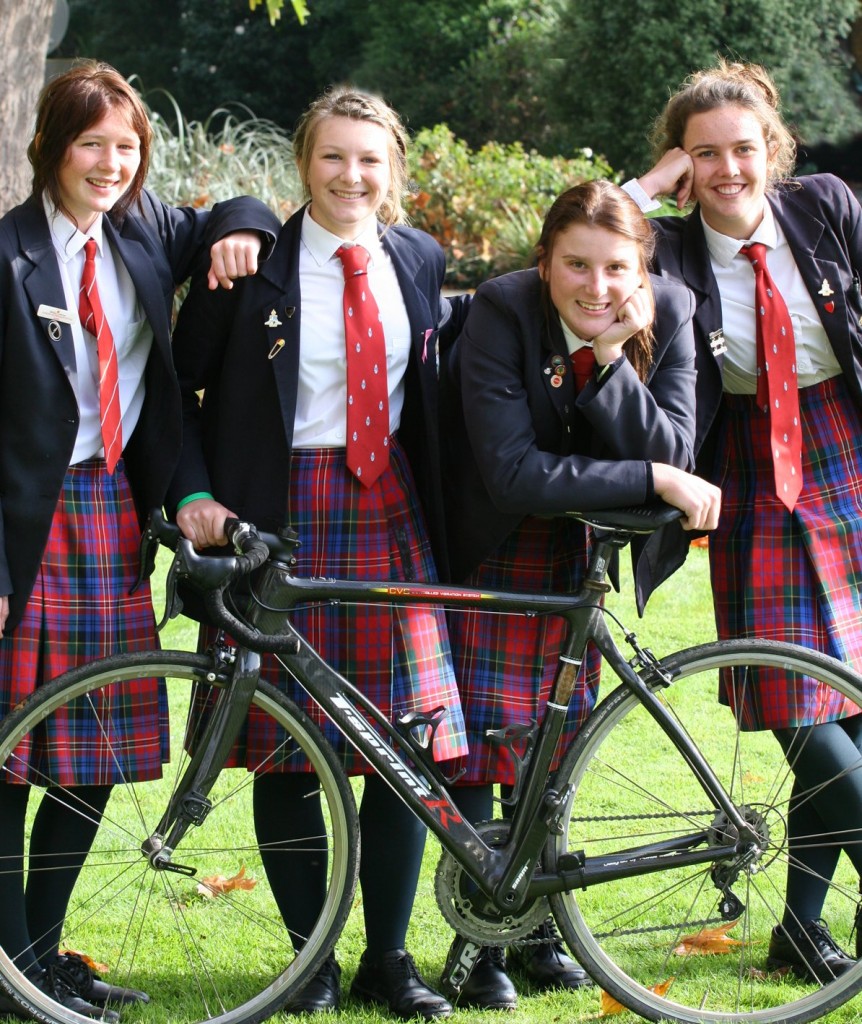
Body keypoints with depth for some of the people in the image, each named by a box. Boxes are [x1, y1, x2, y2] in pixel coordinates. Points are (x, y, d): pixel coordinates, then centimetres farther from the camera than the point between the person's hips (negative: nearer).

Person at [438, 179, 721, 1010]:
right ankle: (479, 939, 5)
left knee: (554, 737, 9)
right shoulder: (502, 313, -25)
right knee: (482, 733, -5)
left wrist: (608, 357, -32)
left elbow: (670, 450, -20)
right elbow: (515, 472, -30)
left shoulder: (668, 312, -14)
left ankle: (538, 926, 21)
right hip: (494, 546, -3)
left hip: (590, 553, 3)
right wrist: (654, 480, -31)